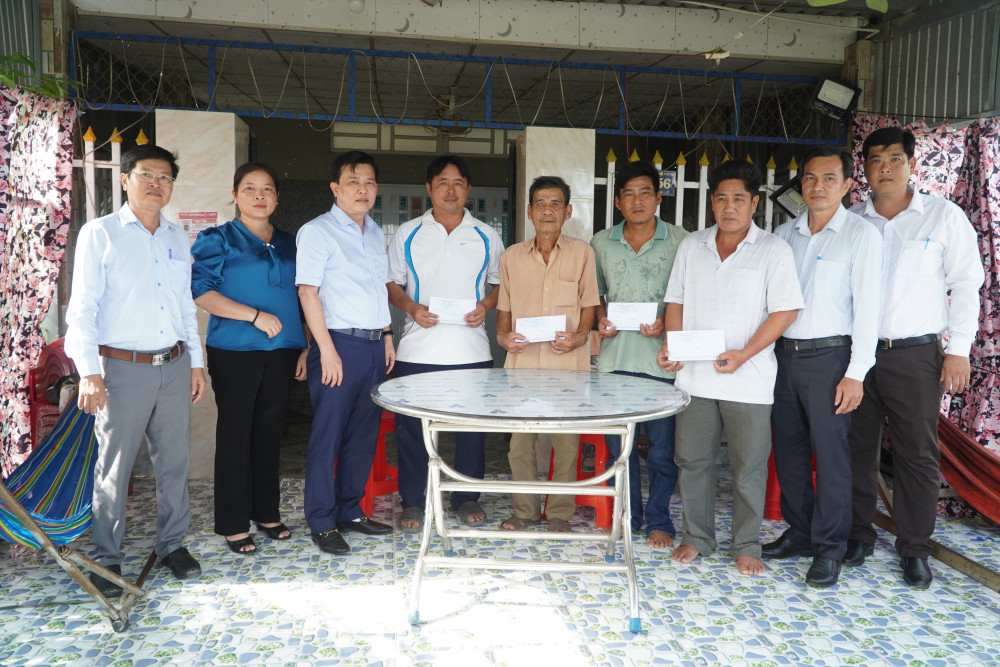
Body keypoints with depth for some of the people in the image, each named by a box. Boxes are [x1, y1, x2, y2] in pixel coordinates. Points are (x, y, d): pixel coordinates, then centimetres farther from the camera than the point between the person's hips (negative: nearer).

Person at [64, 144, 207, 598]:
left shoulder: (178, 239, 13)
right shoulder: (100, 234, -2)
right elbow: (82, 308, -6)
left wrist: (195, 362, 14)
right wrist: (89, 372, -14)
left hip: (174, 367, 5)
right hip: (123, 368, -4)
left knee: (174, 460, 11)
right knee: (114, 466, 4)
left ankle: (172, 543, 26)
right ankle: (107, 558, 19)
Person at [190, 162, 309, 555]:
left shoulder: (288, 244, 14)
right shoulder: (218, 239, -1)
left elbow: (299, 297, 17)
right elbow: (201, 290, -11)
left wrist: (304, 347, 11)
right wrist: (255, 315, -18)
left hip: (281, 351, 4)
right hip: (234, 351, -4)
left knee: (269, 433, 11)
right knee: (235, 434, 2)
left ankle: (266, 512, 24)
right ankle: (233, 524, 13)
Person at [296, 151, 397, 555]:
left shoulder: (375, 233, 16)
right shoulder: (318, 232, -5)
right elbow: (308, 292, -11)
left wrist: (386, 335, 16)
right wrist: (327, 349, -16)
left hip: (374, 345, 7)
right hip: (339, 345, -7)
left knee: (364, 434, 12)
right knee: (328, 436, 0)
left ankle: (350, 511, 25)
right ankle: (322, 523, 12)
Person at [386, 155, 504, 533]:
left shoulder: (486, 237, 8)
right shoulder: (407, 234, 6)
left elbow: (500, 283, 13)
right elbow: (391, 283, 8)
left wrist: (486, 305, -7)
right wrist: (411, 307, -11)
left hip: (472, 351, 1)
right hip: (418, 350, 0)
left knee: (472, 427, 8)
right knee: (412, 428, 4)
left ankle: (467, 498, 25)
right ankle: (412, 502, 19)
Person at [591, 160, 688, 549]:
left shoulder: (679, 242, -1)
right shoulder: (601, 243, 9)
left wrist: (667, 324, -15)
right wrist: (599, 319, -1)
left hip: (660, 360, -3)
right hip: (613, 359, 3)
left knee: (662, 447, 5)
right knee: (617, 444, 11)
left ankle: (658, 520, 22)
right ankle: (626, 515, 28)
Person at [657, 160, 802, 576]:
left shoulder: (774, 250, -3)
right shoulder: (691, 247, 9)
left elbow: (785, 311, -8)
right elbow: (676, 301, 12)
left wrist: (744, 353, -18)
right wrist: (671, 343, -5)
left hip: (748, 381, -3)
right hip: (695, 377, 3)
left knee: (749, 467, 7)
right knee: (692, 461, 10)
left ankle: (746, 546, 23)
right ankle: (697, 537, 27)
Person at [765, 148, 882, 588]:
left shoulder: (861, 235, -3)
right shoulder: (784, 235, 11)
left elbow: (866, 305, -7)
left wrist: (855, 373, -12)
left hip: (828, 355, -5)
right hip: (783, 353, 5)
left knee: (830, 452, -1)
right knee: (788, 447, 11)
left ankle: (829, 548, 12)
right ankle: (799, 532, 26)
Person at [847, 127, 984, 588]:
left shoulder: (944, 216, 1)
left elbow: (966, 285, 1)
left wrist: (959, 350, -5)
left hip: (916, 356, -2)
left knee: (917, 454, 4)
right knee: (857, 447, 10)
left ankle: (914, 549, 19)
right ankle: (858, 536, 25)